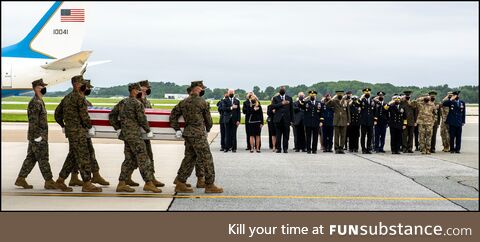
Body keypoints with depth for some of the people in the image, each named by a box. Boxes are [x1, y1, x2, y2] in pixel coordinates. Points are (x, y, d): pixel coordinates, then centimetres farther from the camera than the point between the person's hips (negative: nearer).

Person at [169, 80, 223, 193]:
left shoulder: (184, 102, 11)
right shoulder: (202, 102, -8)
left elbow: (173, 115, 11)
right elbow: (208, 119, 1)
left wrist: (177, 129, 14)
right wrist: (208, 129, 19)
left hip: (188, 133, 8)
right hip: (198, 134, -8)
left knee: (189, 158, 14)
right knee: (206, 158, -1)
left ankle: (180, 184, 14)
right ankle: (209, 185, 1)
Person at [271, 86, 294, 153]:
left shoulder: (289, 98, 12)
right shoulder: (275, 98, 10)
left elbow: (291, 109, 10)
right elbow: (273, 106, -8)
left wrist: (291, 120, 5)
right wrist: (282, 103, -16)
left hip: (286, 119, 1)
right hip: (278, 119, -1)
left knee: (286, 135, 0)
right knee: (278, 135, -1)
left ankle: (285, 148, 5)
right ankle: (278, 148, 5)